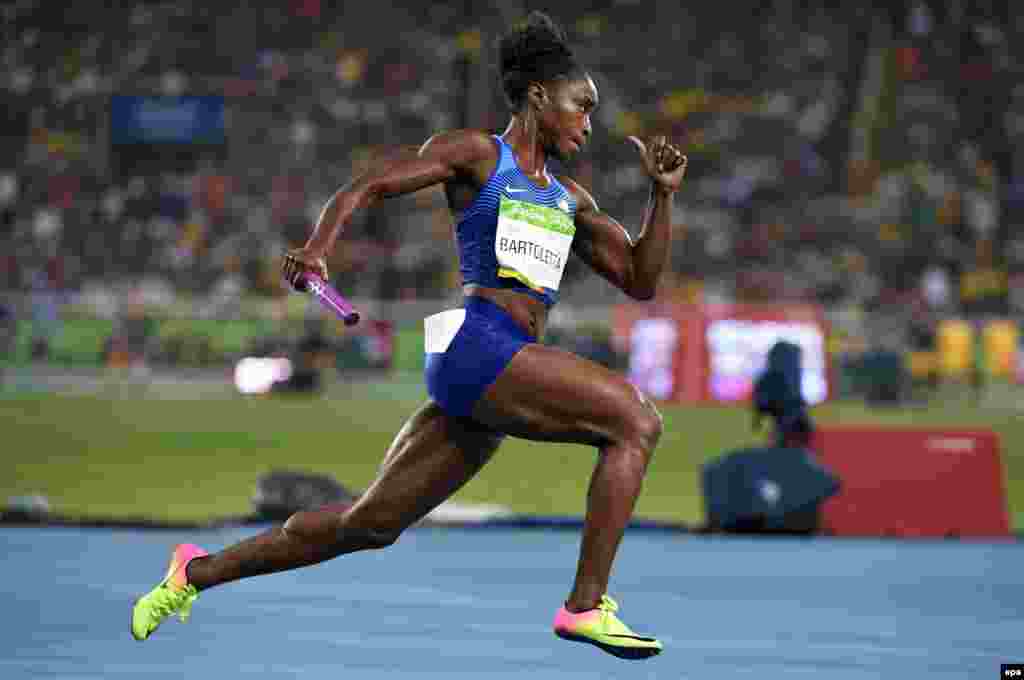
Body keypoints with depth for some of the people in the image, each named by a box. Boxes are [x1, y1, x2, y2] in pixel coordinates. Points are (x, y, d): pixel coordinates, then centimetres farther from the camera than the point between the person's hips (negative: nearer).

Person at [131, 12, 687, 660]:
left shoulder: (571, 201, 23)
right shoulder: (477, 152, 4)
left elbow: (640, 280, 22)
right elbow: (365, 188, 0)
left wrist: (664, 194, 11)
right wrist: (319, 246, -18)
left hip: (507, 372, 8)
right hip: (476, 345, -8)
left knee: (370, 524, 11)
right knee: (636, 418, -19)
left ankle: (198, 572, 23)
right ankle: (586, 606, -19)